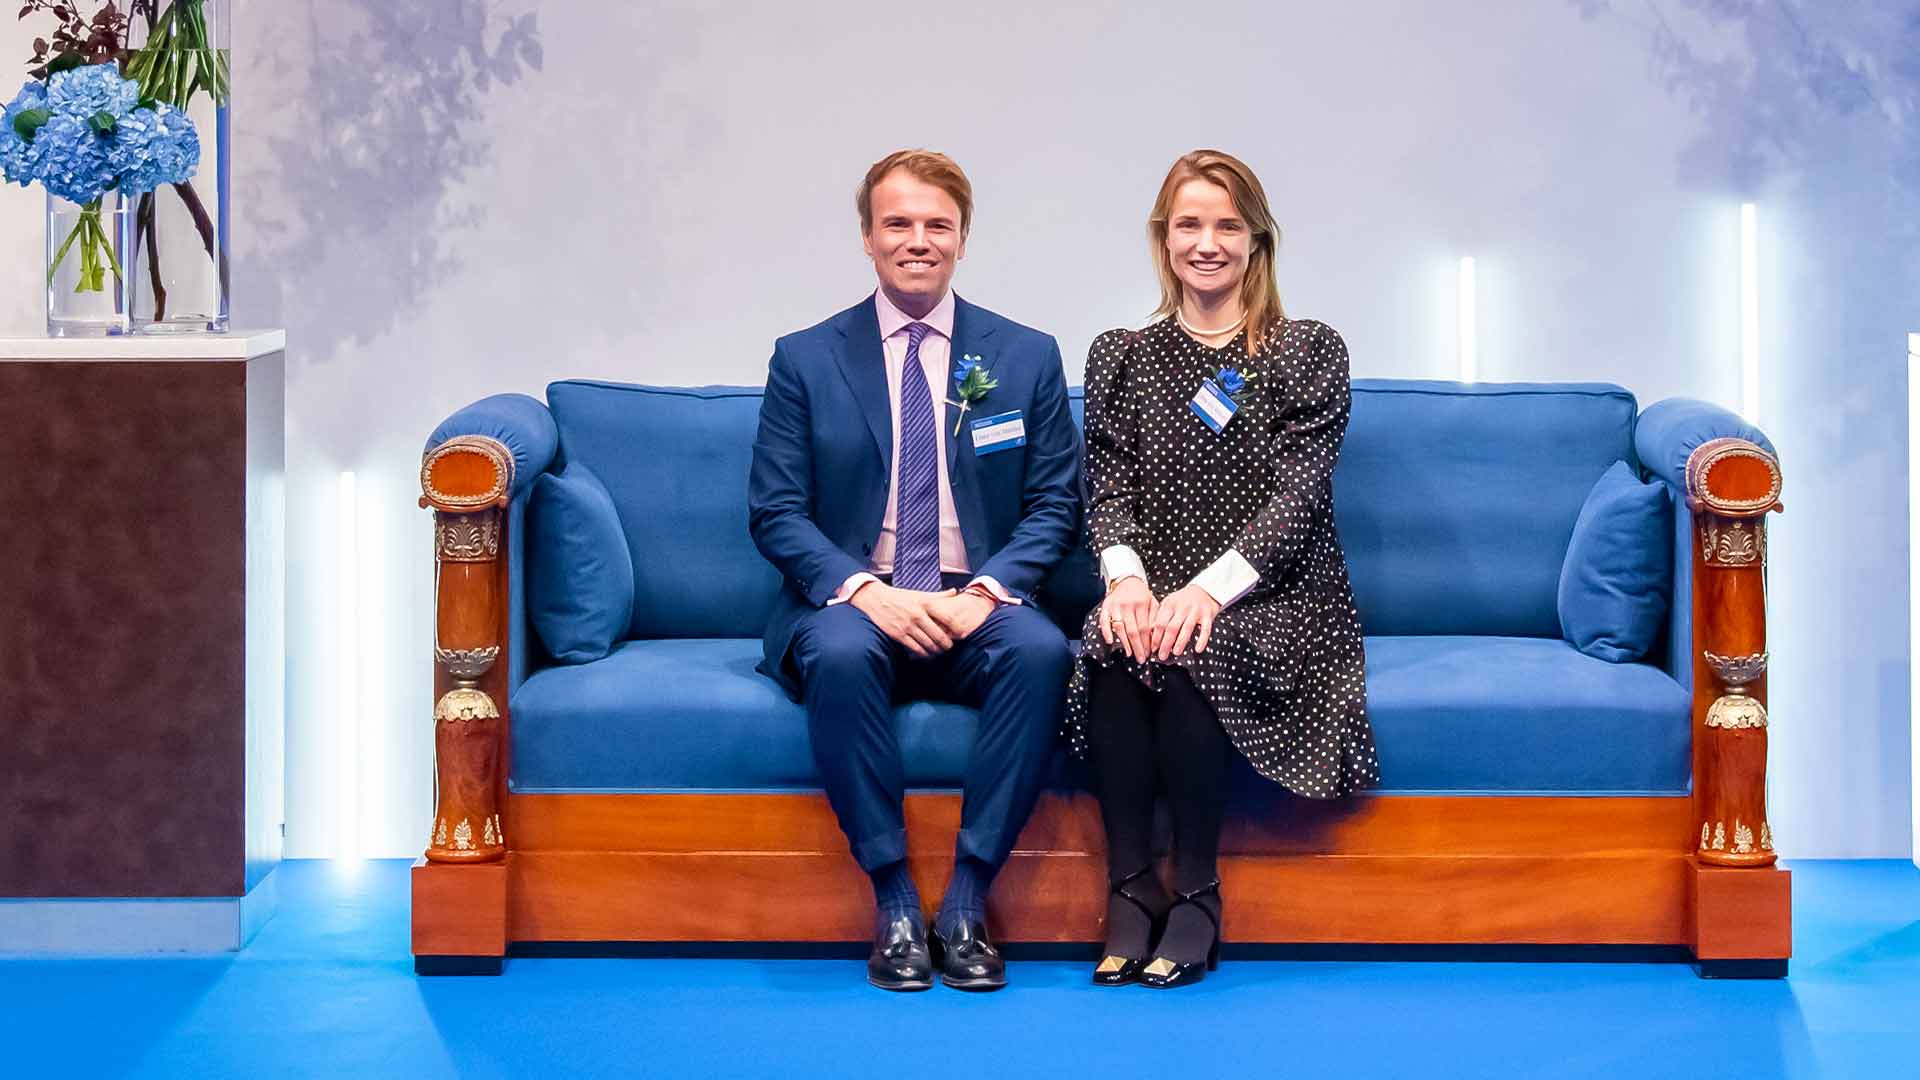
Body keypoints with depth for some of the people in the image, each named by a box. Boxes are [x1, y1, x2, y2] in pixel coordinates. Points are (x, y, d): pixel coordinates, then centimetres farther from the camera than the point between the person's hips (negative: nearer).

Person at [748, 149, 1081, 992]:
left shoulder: (1026, 358, 9)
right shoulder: (806, 360, 6)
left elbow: (1055, 504, 5)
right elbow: (775, 512, 1)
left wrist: (987, 590, -14)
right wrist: (863, 589, -18)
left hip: (977, 608, 1)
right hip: (852, 603, -1)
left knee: (1041, 653, -33)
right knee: (841, 655, -36)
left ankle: (967, 903, -25)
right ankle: (894, 903, -24)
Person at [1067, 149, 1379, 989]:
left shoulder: (1310, 354, 6)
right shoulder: (1121, 357, 15)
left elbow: (1299, 494, -6)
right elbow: (1109, 487, 5)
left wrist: (1209, 589, -22)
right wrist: (1126, 576, -18)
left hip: (1271, 597, -2)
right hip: (1154, 588, 2)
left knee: (1191, 655, -34)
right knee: (1114, 648, -32)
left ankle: (1196, 896, -23)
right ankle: (1130, 890, -25)